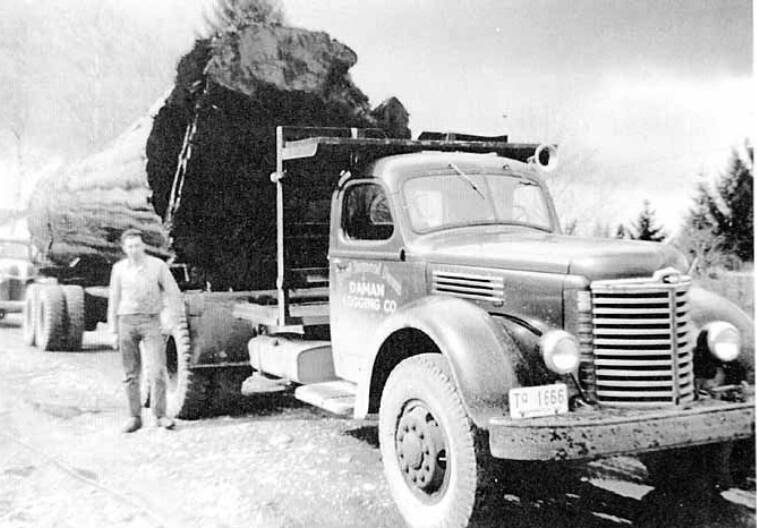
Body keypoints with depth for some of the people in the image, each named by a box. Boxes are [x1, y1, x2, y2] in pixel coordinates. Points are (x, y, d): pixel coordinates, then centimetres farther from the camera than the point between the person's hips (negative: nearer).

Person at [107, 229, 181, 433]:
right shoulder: (119, 268, 5)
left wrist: (169, 320, -8)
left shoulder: (157, 265, -1)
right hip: (126, 322, 2)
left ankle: (160, 415, -1)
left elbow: (174, 294, 3)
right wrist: (113, 330, 8)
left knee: (156, 370, -10)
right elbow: (113, 301, 11)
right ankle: (135, 417, 12)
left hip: (151, 322, -2)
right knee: (131, 373, 5)